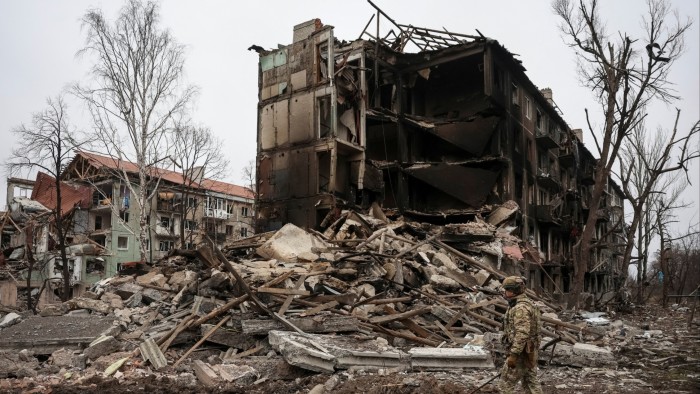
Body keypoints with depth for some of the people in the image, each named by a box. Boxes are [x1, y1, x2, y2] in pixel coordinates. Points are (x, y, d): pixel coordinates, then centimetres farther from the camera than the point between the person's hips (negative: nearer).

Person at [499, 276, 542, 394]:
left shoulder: (521, 308, -21)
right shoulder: (525, 304, 13)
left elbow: (522, 334, -28)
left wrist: (513, 355, -26)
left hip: (521, 353, -10)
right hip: (529, 352, 10)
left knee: (506, 384, 0)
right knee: (531, 382, 13)